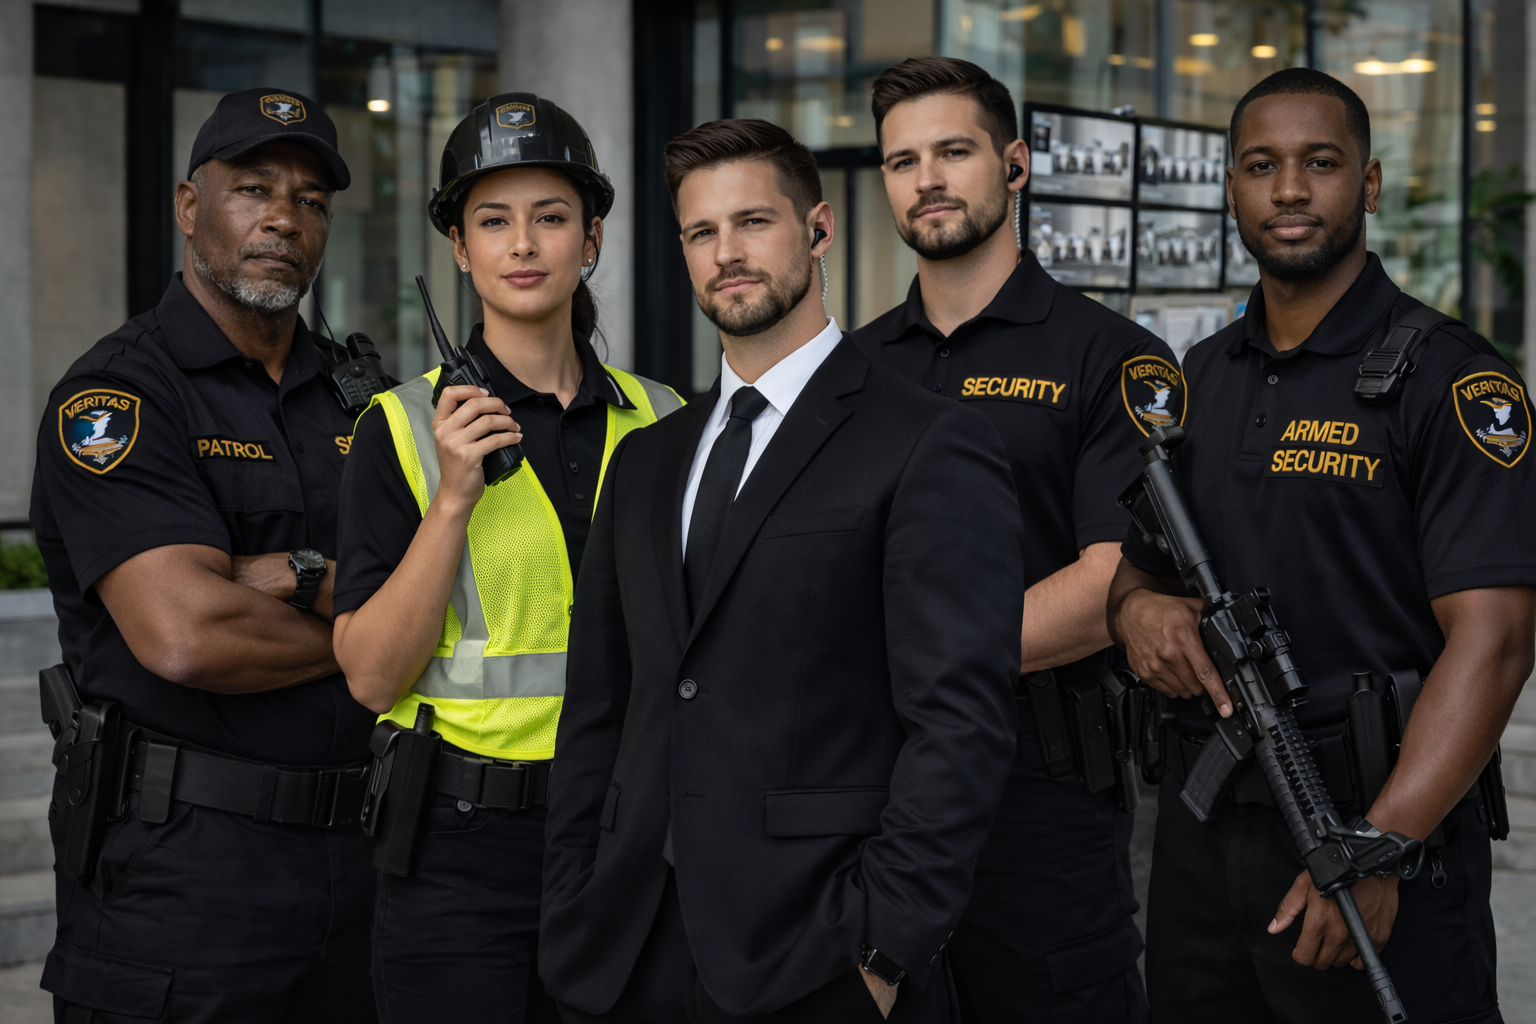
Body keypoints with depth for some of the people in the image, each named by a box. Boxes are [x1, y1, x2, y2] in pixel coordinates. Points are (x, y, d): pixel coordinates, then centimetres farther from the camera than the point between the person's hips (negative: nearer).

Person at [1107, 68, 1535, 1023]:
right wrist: (1135, 604, -4)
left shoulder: (1452, 380, -8)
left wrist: (1377, 851, -25)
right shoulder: (1198, 378, 12)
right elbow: (1136, 556, 21)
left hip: (1381, 820, -6)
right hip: (1200, 830, 6)